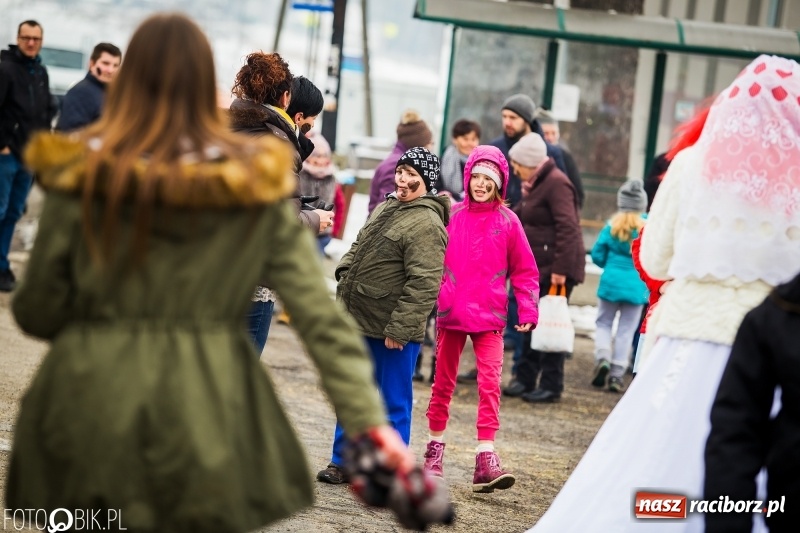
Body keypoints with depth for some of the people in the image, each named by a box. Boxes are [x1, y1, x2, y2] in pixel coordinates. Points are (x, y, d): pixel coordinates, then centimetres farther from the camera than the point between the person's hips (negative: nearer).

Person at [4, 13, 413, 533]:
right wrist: (371, 422, -4)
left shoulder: (82, 177, -5)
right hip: (206, 423, 1)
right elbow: (322, 317, -5)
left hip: (95, 403, -1)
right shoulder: (256, 187, -1)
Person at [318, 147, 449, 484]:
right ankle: (343, 461, 28)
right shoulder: (385, 208, 13)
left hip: (392, 333, -9)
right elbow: (357, 250, 27)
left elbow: (423, 285, -22)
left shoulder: (426, 224, -17)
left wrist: (399, 329, -23)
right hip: (359, 323, 9)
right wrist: (344, 279, 15)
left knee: (394, 403, 2)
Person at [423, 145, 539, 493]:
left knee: (490, 383, -10)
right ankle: (435, 448, 24)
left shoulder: (508, 222, -2)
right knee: (443, 382, 12)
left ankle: (486, 458, -13)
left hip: (489, 317, -2)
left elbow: (524, 271, 3)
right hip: (450, 313, 2)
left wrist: (528, 309, -5)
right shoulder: (451, 216, 0)